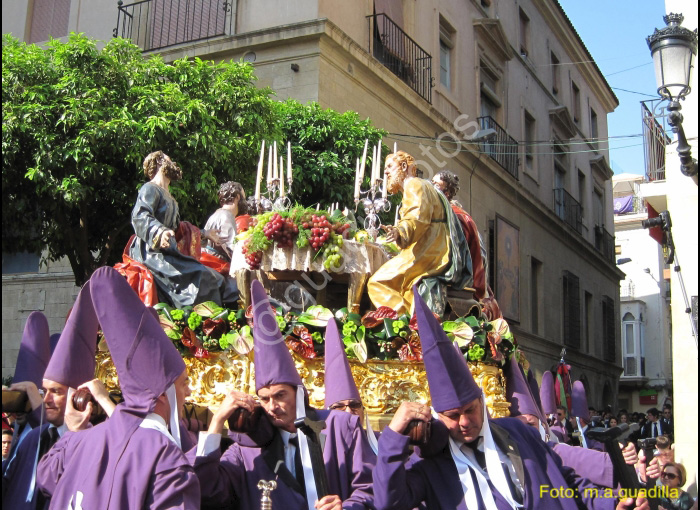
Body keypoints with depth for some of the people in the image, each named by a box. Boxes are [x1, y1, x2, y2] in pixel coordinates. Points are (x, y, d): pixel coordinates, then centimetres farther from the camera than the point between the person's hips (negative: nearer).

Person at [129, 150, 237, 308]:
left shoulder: (168, 196, 26)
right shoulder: (150, 189, -4)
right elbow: (139, 216, -21)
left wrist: (203, 233, 39)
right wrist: (160, 232, -39)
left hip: (167, 252, 9)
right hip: (153, 253, -9)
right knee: (201, 277, -26)